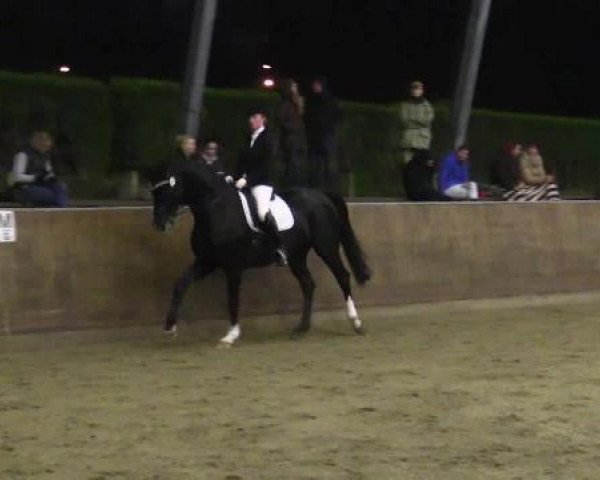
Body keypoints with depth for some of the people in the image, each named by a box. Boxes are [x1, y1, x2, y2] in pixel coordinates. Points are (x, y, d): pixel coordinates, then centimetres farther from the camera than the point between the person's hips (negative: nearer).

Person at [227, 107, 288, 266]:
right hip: (245, 181, 8)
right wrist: (233, 176, -4)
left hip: (262, 182, -8)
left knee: (263, 213, -30)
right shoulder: (249, 138, 15)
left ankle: (280, 249, -19)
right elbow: (242, 161, 13)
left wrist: (247, 179, -22)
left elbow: (265, 165, -14)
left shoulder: (267, 139, -6)